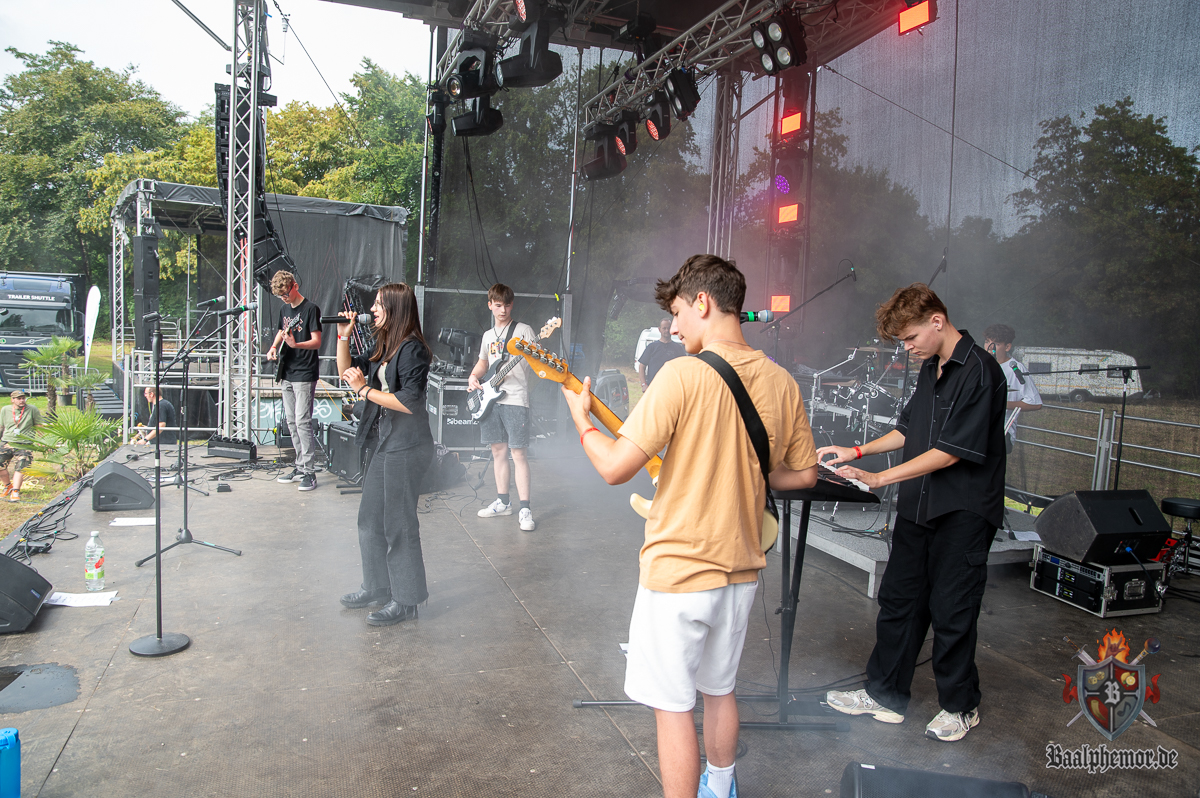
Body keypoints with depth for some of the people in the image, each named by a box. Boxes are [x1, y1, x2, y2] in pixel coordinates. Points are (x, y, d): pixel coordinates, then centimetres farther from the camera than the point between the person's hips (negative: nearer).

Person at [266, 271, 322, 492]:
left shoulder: (310, 309, -9)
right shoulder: (284, 309, 14)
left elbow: (316, 342, -14)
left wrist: (295, 345, -31)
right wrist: (274, 347, 10)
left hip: (305, 374, -8)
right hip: (286, 373, 8)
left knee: (302, 421, -12)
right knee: (291, 422, 11)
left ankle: (309, 471, -7)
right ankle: (300, 466, 19)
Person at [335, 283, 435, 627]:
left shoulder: (412, 349, -15)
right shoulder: (385, 348, 14)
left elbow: (409, 401, -22)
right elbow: (348, 371, 22)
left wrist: (365, 390, -16)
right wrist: (344, 336, 10)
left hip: (406, 447, -10)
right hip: (385, 443, 10)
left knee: (398, 523, -2)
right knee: (370, 518, 17)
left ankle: (406, 600, 10)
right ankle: (377, 587, 31)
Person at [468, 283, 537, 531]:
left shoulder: (523, 330, 0)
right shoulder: (488, 335, 18)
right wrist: (473, 377, 9)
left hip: (515, 399, -6)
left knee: (518, 453, -9)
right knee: (498, 451, 11)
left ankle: (525, 509, -6)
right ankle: (503, 502, 22)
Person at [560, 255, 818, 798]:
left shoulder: (683, 374, -20)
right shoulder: (782, 383, 0)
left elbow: (615, 467, -21)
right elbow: (805, 473, 10)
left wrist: (582, 419, -3)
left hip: (678, 572, -7)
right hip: (741, 568, 7)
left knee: (672, 706, 9)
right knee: (719, 689, 26)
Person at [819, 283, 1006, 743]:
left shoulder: (979, 371, -16)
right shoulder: (930, 369, 11)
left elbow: (951, 451, -20)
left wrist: (879, 478, -19)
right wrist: (857, 452, 11)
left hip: (963, 511, -8)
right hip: (918, 505, 8)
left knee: (951, 610, 3)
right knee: (898, 599, 11)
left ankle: (960, 706, 23)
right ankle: (885, 695, 23)